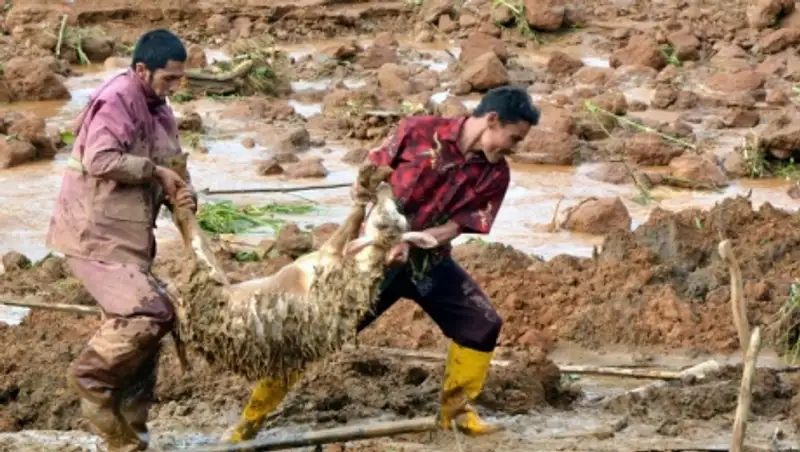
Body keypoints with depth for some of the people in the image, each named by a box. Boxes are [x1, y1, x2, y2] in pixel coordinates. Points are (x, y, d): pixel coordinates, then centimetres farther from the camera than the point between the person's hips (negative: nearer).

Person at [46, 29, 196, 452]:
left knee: (136, 321, 10)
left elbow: (171, 169, 15)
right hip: (95, 234, -10)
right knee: (149, 313, -20)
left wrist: (181, 193, -8)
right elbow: (100, 160, -27)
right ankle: (91, 375, 1)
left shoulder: (159, 111, 13)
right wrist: (154, 170, -17)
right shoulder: (116, 100, -16)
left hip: (127, 237, 10)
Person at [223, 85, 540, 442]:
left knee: (483, 324, -4)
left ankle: (456, 411, 19)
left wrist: (410, 244, -29)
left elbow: (456, 225, -14)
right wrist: (364, 188, -24)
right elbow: (376, 168, -1)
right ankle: (250, 419, 2)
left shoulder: (495, 174, -8)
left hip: (430, 261, 4)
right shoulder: (419, 131, -15)